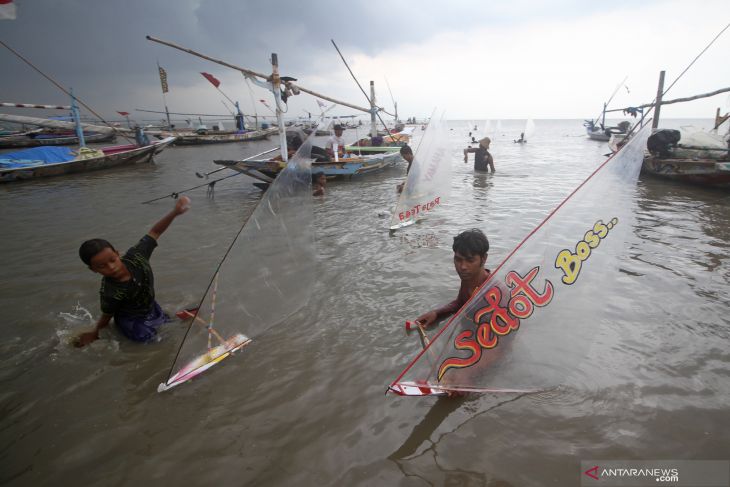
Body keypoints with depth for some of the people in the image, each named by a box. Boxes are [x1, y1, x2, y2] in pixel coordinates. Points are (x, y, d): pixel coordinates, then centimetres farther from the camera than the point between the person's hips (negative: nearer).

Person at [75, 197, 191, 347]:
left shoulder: (135, 256, -28)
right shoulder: (110, 293, -35)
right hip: (133, 323, -5)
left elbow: (154, 232, -24)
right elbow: (106, 317, -17)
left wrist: (175, 212, -38)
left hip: (151, 307, 5)